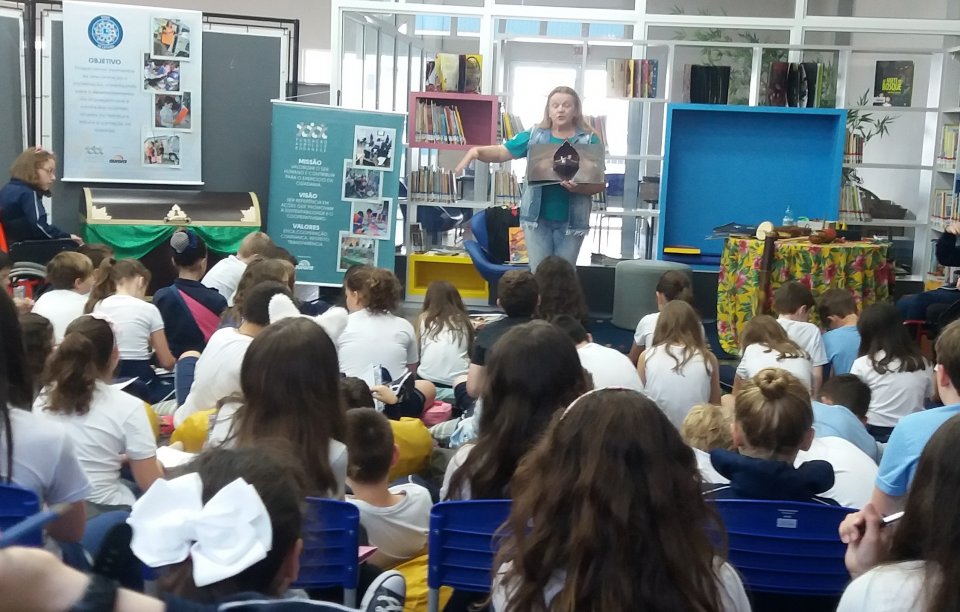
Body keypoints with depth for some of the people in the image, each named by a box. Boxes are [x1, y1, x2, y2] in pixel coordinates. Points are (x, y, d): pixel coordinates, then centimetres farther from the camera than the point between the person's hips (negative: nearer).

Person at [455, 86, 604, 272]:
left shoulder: (590, 141, 1)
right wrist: (476, 152, -20)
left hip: (571, 220, -1)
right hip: (537, 216, 1)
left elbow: (600, 183, -1)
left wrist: (579, 188, -21)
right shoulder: (534, 136, 5)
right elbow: (501, 152, 0)